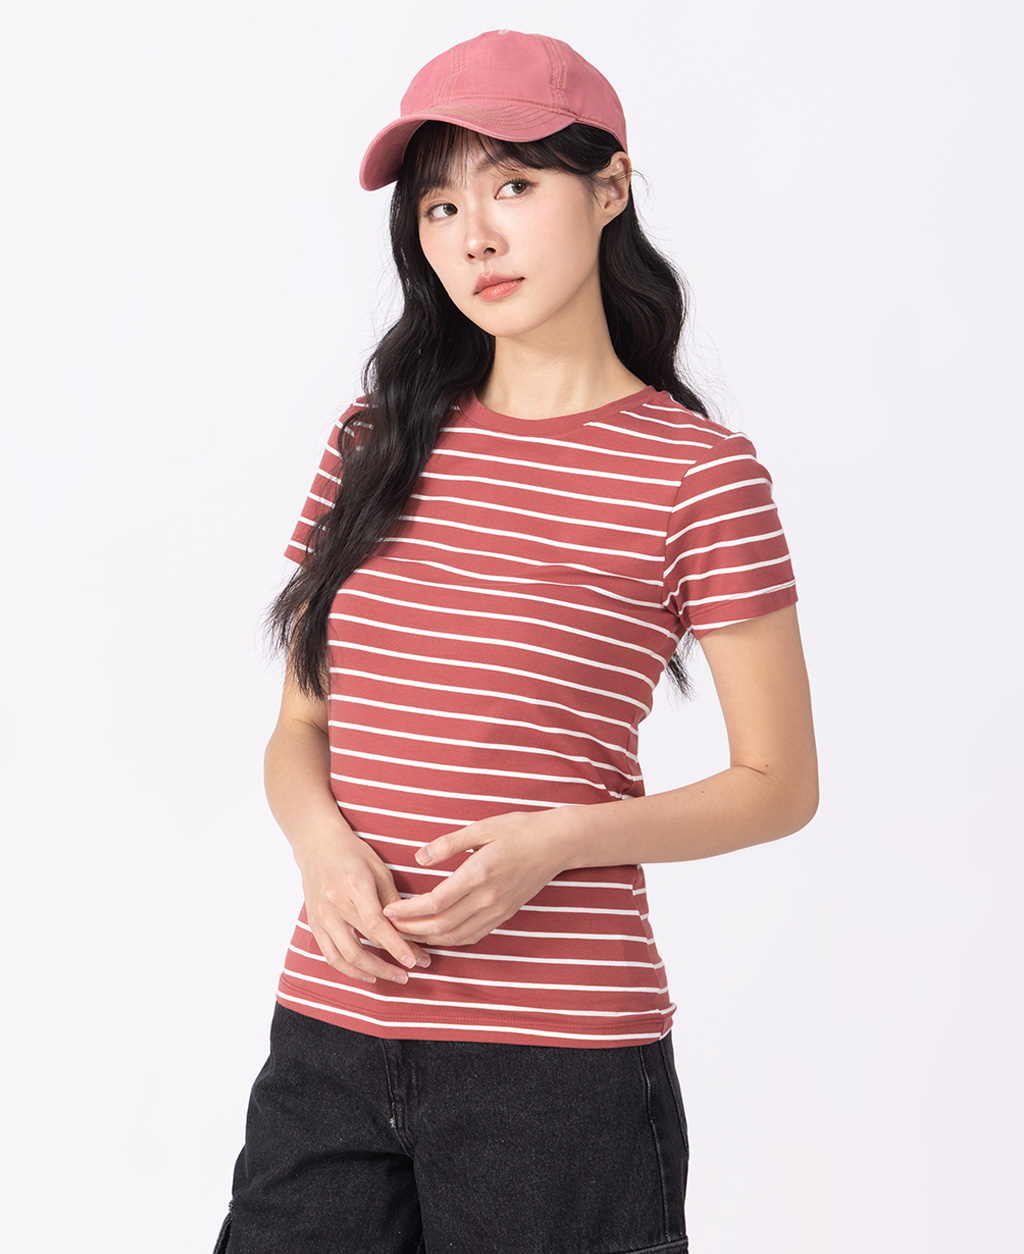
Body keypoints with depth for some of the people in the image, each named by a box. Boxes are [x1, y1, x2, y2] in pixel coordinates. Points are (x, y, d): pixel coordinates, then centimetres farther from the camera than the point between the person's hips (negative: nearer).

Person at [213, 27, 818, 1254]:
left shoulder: (697, 472, -5)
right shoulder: (378, 440, 8)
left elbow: (779, 781, -2)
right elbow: (298, 728, 12)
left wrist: (554, 842, -16)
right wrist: (323, 842, -10)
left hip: (558, 1058, -3)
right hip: (327, 1034, 4)